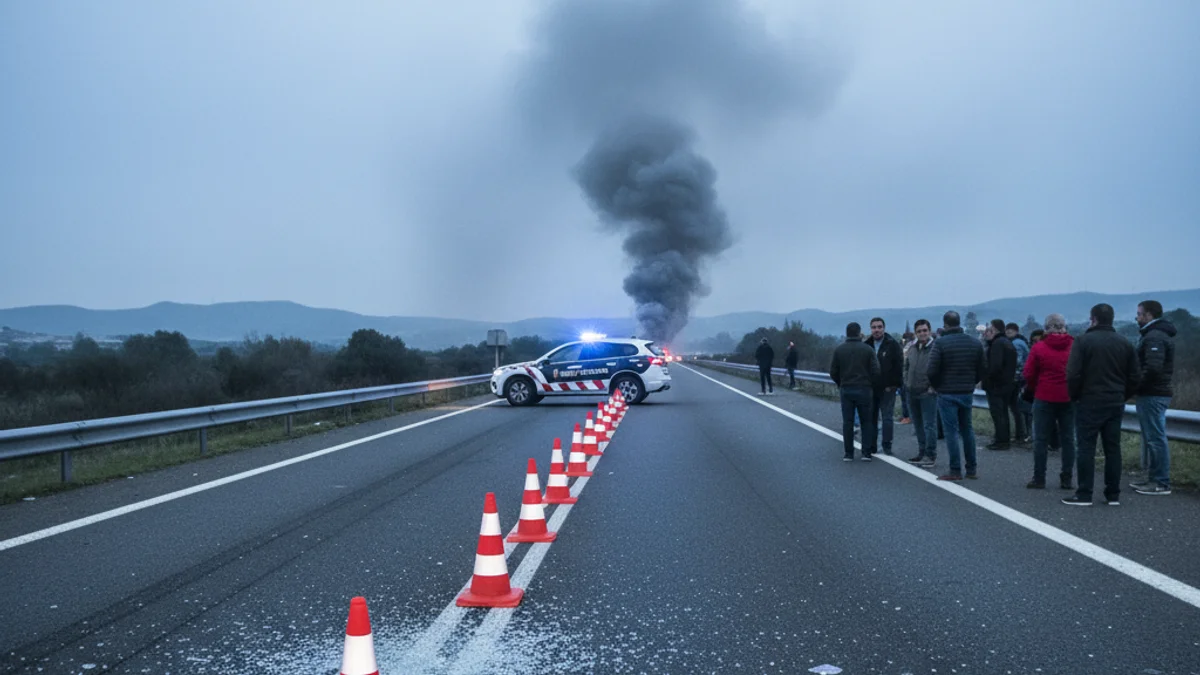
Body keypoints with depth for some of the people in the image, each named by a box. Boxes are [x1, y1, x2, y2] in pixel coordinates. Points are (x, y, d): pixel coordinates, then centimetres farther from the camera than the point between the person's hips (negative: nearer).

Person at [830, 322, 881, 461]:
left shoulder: (839, 350, 1)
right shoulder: (868, 349, -4)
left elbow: (833, 372, 2)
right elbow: (875, 371, -7)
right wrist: (871, 385, 10)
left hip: (846, 389, 1)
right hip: (864, 389, -1)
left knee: (847, 422, 5)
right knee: (866, 421, 7)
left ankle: (848, 454, 6)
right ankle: (866, 453, 4)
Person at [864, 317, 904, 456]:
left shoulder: (893, 345, -2)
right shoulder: (866, 345, 10)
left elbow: (899, 366, -5)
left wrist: (894, 384, -10)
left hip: (887, 388, -4)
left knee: (887, 417, -3)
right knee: (870, 417, 5)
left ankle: (887, 446, 3)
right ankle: (870, 446, 12)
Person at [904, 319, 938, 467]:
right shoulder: (912, 348, 11)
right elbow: (906, 366, 23)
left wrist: (933, 387, -15)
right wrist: (907, 382, 12)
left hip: (928, 393, -7)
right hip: (912, 393, 7)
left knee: (929, 425, -5)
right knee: (918, 425, 14)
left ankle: (931, 455, 1)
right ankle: (922, 453, 24)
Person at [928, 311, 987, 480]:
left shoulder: (940, 343, -13)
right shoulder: (975, 343, 4)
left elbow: (932, 370, -16)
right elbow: (983, 369, 7)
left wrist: (936, 386, 1)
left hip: (947, 394, -5)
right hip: (967, 393, 5)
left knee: (951, 431, -1)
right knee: (967, 430, 15)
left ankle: (955, 471, 0)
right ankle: (971, 469, 18)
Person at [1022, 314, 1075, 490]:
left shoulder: (1039, 347, -8)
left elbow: (1028, 374, -6)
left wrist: (1032, 389, 12)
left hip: (1044, 398, -2)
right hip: (1069, 399, 2)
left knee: (1041, 440, 5)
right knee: (1068, 439, 9)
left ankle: (1039, 478, 5)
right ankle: (1066, 479, 9)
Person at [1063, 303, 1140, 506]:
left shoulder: (1083, 341, -9)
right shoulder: (1124, 344, 8)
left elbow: (1073, 374, -14)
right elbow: (1135, 377, 8)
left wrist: (1074, 396, 0)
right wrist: (1122, 396, 16)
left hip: (1089, 403, -5)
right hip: (1115, 404, 5)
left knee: (1086, 448, -1)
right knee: (1113, 448, 9)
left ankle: (1084, 495, -2)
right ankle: (1113, 495, 12)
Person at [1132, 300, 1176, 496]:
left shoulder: (1154, 337, -16)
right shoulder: (1161, 334, 18)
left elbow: (1153, 368, -27)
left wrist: (1136, 385, -15)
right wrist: (1139, 386, 11)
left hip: (1152, 395, -11)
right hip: (1158, 392, 11)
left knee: (1155, 438, -7)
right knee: (1152, 437, 15)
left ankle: (1161, 483, -4)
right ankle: (1153, 478, 22)